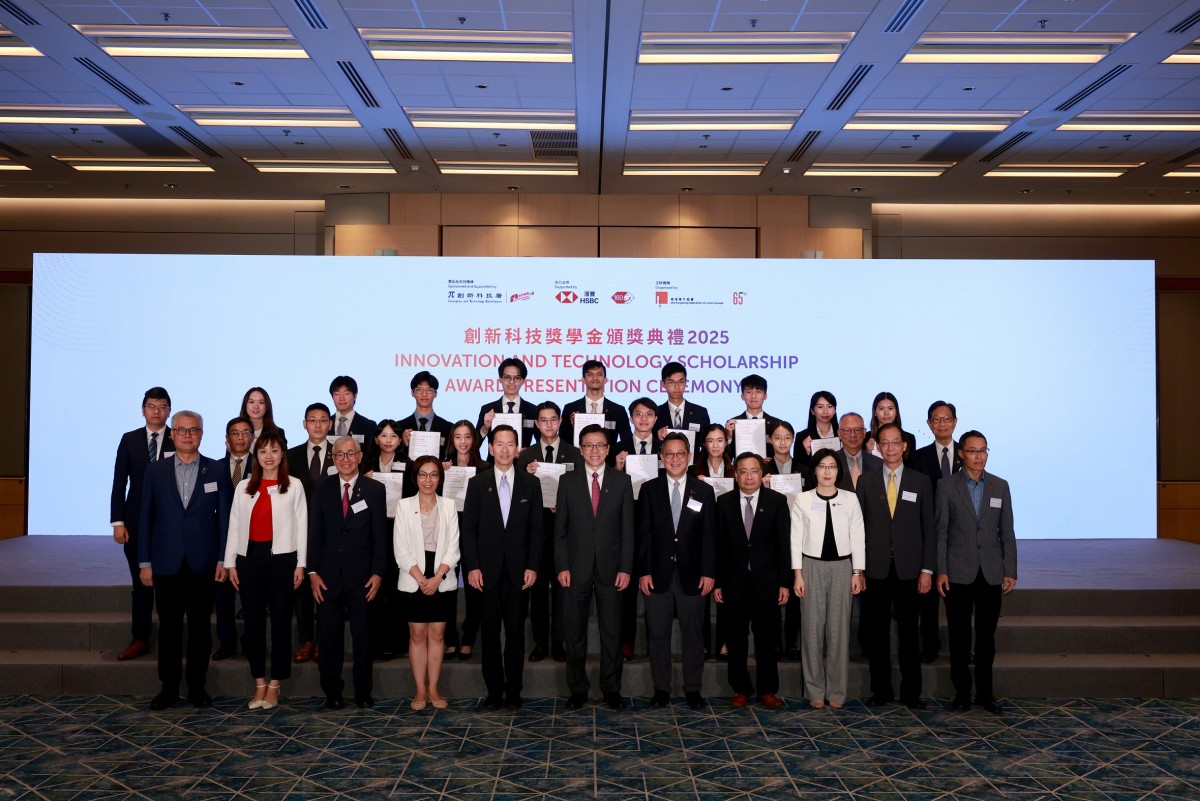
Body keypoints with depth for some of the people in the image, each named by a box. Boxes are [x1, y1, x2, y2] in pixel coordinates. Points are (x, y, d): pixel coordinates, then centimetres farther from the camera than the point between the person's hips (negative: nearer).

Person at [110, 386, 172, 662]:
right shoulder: (129, 440, 5)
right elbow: (119, 483, 3)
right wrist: (117, 522, -3)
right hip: (137, 522, 2)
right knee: (140, 583, 9)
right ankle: (140, 639, 17)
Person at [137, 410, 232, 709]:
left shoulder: (217, 471, 3)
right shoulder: (155, 470, 5)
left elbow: (225, 517, 2)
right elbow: (146, 518, 4)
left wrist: (223, 559, -3)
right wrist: (144, 562, 1)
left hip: (203, 563, 0)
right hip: (167, 563, 1)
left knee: (200, 626, 6)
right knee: (169, 626, 7)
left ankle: (197, 686, 17)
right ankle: (169, 686, 19)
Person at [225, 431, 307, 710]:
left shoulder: (294, 486, 1)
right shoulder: (243, 487, 9)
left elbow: (301, 525, 0)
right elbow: (234, 525, 9)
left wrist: (300, 564, -4)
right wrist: (230, 563, 5)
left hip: (281, 558, -3)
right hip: (249, 558, 3)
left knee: (280, 622, 2)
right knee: (253, 622, 7)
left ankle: (274, 685, 12)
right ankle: (259, 684, 17)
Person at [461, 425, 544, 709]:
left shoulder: (531, 483, 5)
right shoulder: (477, 483, 5)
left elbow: (536, 528, 4)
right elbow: (469, 528, 2)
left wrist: (532, 566, -3)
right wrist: (472, 566, -5)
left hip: (518, 569, 0)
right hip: (487, 569, 0)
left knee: (516, 632, 5)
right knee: (490, 632, 5)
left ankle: (514, 691, 15)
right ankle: (494, 691, 15)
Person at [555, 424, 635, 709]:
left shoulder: (622, 481, 3)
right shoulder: (568, 480, 4)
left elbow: (628, 528, 2)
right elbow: (560, 528, 3)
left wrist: (625, 568, -4)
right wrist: (562, 566, -5)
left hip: (610, 568, 0)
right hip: (577, 568, 0)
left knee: (612, 632, 6)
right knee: (575, 632, 8)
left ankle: (611, 688, 20)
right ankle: (578, 689, 20)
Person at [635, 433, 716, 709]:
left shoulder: (704, 491, 5)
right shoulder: (649, 489, 4)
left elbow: (710, 536, 2)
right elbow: (643, 533, 1)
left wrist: (709, 572, -5)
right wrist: (643, 571, -6)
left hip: (691, 575, 0)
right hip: (658, 574, 0)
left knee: (693, 634, 7)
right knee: (657, 635, 6)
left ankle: (693, 688, 20)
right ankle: (661, 688, 19)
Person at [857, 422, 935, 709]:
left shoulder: (921, 481, 5)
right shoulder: (866, 481, 6)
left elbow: (928, 528, 4)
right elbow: (858, 526, 5)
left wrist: (927, 569, -2)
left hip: (908, 568, 0)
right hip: (876, 568, 0)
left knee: (909, 631, 6)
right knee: (878, 631, 5)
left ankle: (911, 692, 17)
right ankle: (881, 690, 16)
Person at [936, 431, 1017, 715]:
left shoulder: (1000, 486, 7)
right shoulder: (948, 487, -1)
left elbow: (1007, 532, 7)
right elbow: (941, 532, -2)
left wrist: (1010, 571, 2)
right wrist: (940, 571, -7)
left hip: (991, 573, 2)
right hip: (959, 573, -2)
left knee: (987, 635, 9)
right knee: (959, 635, 5)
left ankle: (985, 692, 20)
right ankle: (962, 692, 15)